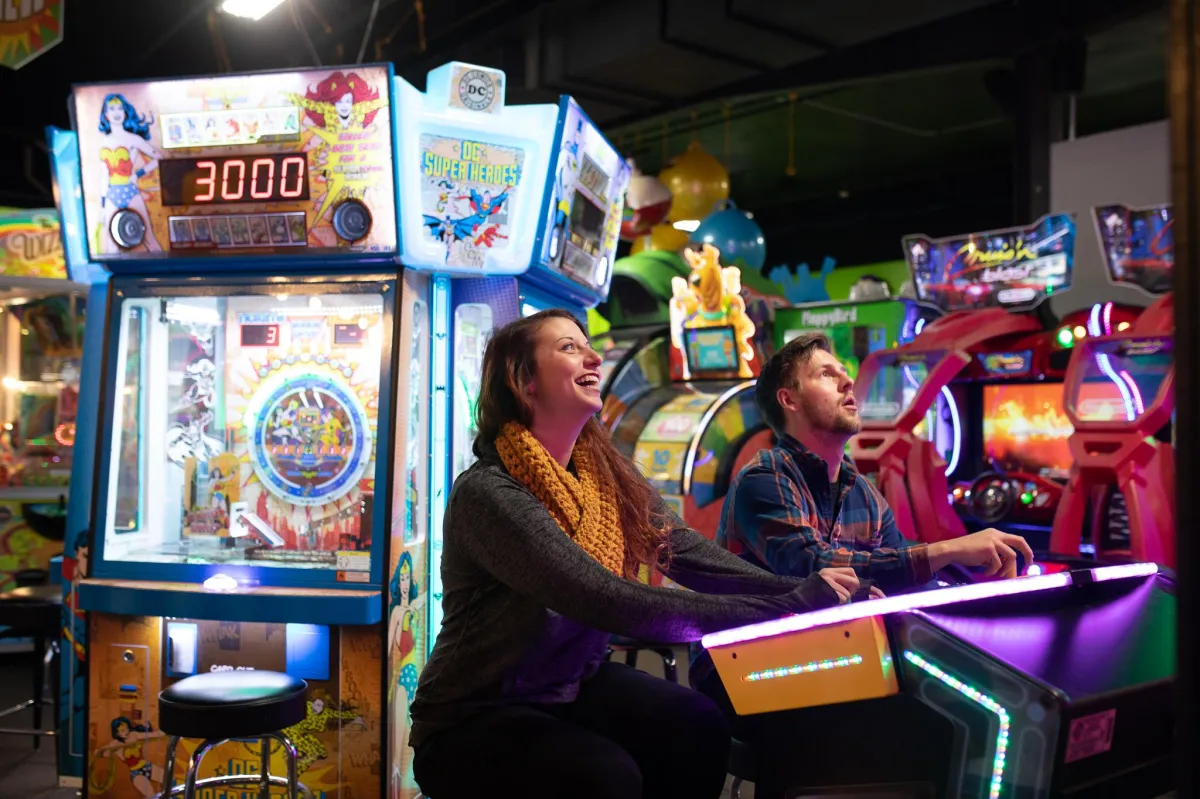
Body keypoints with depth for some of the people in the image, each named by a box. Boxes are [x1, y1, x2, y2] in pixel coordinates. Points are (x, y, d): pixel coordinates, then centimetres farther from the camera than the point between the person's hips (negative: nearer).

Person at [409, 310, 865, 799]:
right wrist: (786, 611, -35)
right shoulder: (488, 493, -25)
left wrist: (806, 593, -21)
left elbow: (689, 554, -6)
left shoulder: (606, 472, 0)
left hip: (576, 684, 7)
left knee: (699, 726, -16)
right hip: (476, 716, -6)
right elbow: (610, 603, -33)